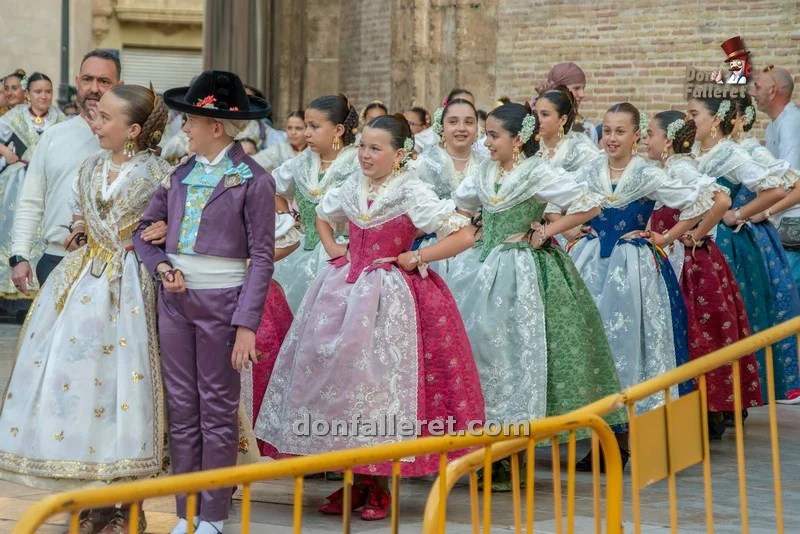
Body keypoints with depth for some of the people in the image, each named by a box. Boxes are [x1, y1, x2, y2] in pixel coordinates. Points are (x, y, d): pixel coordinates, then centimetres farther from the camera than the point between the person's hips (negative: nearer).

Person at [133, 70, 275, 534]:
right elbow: (145, 229, 17)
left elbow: (262, 256, -8)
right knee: (182, 408, 8)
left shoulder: (253, 180, -6)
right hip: (176, 299, 5)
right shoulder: (181, 175, 9)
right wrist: (162, 267, -4)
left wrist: (247, 323, -14)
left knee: (218, 409, 3)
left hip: (222, 302, -5)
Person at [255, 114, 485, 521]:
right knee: (338, 371, 5)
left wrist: (416, 259, -12)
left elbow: (464, 236, -15)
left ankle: (379, 488, 9)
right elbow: (323, 216, 30)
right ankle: (354, 479, 17)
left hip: (390, 297, -6)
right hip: (346, 290, 6)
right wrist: (333, 249, 13)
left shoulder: (413, 193, -10)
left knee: (380, 377, -4)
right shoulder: (352, 187, 8)